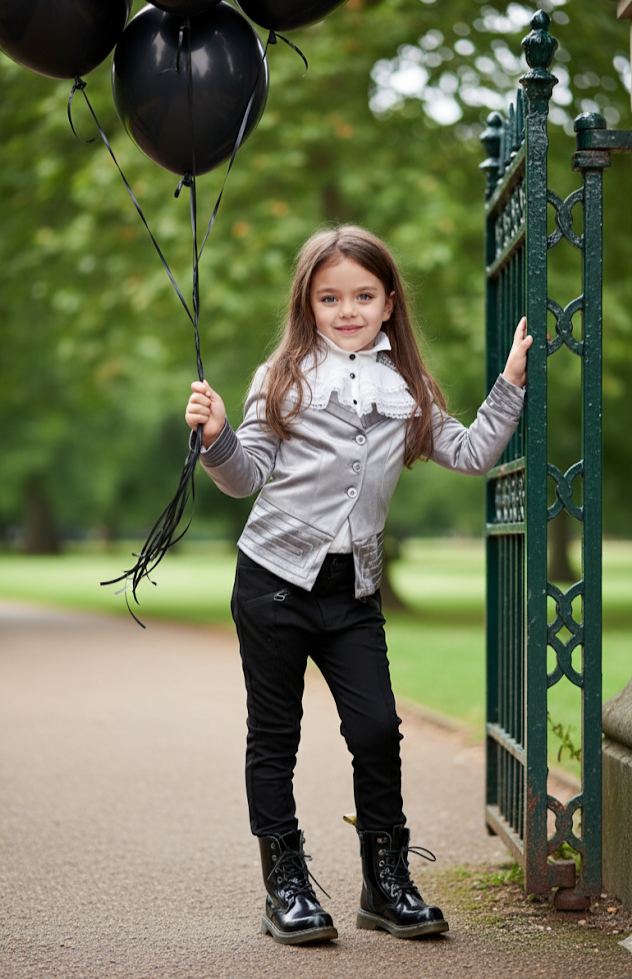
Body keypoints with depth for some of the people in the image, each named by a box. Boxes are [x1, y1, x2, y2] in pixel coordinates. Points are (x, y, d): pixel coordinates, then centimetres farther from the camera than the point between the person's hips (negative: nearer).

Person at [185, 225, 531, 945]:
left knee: (377, 730, -3)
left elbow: (472, 454, 13)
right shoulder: (283, 377, 3)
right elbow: (249, 476, 1)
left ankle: (387, 884, 12)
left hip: (353, 588, 2)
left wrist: (510, 383, 9)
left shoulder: (408, 388, 10)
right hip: (274, 577, -2)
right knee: (275, 733, 5)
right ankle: (286, 887, 15)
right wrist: (217, 439, -17)